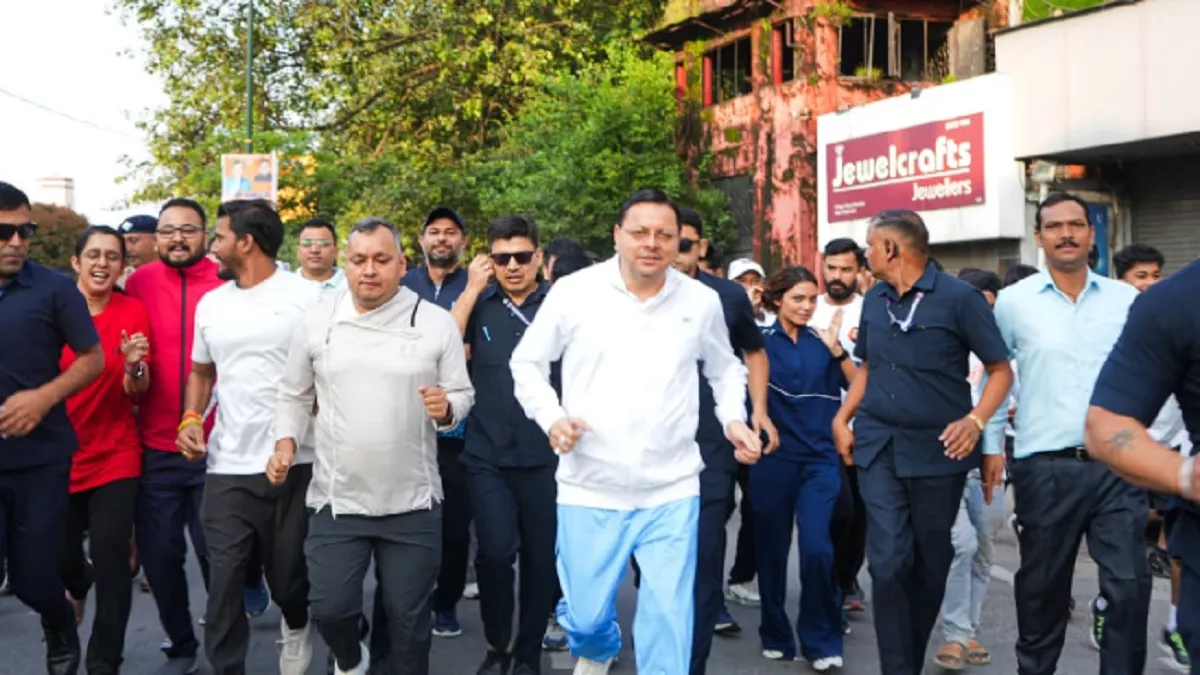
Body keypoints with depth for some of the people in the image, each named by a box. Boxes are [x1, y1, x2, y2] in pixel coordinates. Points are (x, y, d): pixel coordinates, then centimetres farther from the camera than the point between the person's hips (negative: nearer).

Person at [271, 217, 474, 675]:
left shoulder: (436, 323, -3)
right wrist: (286, 442, -3)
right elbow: (294, 394, 11)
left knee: (409, 617, 8)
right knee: (329, 607, -1)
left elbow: (462, 394, 2)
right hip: (336, 498, 1)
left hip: (413, 501, 0)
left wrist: (446, 408, -20)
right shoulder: (317, 321, 1)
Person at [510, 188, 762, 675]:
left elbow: (725, 369, 20)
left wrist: (733, 419, 3)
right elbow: (527, 363, 6)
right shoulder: (574, 292, -4)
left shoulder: (702, 301, 2)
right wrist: (551, 417, -10)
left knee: (669, 620, -1)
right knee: (586, 616, 11)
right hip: (590, 489, 0)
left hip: (672, 492, 1)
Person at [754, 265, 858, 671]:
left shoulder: (823, 343, 7)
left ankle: (822, 640, 5)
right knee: (772, 549, 7)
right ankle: (776, 635, 24)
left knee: (817, 549, -10)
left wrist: (837, 350, -11)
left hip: (820, 459, 1)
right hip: (773, 458, -1)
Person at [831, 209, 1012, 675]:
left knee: (930, 563, 10)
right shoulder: (874, 300, 8)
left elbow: (1000, 369, -4)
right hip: (878, 447, 3)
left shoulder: (959, 298, -8)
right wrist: (842, 418, 9)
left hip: (938, 450, -3)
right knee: (888, 562, -8)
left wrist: (976, 420, -19)